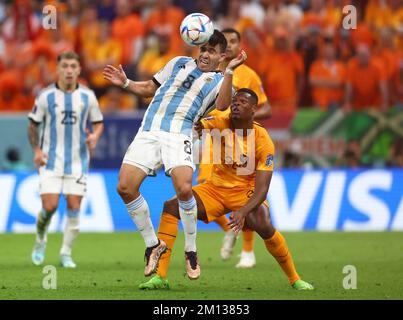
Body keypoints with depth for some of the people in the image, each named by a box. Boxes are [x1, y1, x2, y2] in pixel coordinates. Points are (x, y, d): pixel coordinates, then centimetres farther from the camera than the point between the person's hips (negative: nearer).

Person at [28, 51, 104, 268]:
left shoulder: (87, 96, 2)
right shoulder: (46, 96, -2)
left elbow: (98, 123, 12)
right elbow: (33, 126, 6)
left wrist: (95, 136, -11)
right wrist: (36, 150, -8)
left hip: (78, 161, 2)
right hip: (51, 161, -2)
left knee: (74, 207, -3)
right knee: (49, 206, -11)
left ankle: (66, 254, 10)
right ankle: (40, 240, 18)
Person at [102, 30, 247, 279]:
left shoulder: (219, 80, 12)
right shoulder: (179, 63, 24)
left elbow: (222, 105, -11)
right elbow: (150, 89, 33)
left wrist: (230, 71, -18)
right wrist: (126, 83, 17)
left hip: (179, 135, -4)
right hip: (148, 132, 4)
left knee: (184, 189, -26)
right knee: (125, 187, -11)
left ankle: (191, 250, -4)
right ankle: (153, 244, 8)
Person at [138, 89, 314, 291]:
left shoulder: (263, 141, -20)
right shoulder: (221, 123, -11)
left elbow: (262, 188, -25)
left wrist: (243, 212, -38)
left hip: (246, 192, -4)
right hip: (216, 187, 4)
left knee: (264, 226, -31)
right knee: (171, 207, -15)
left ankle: (295, 279, -9)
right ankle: (160, 277, -13)